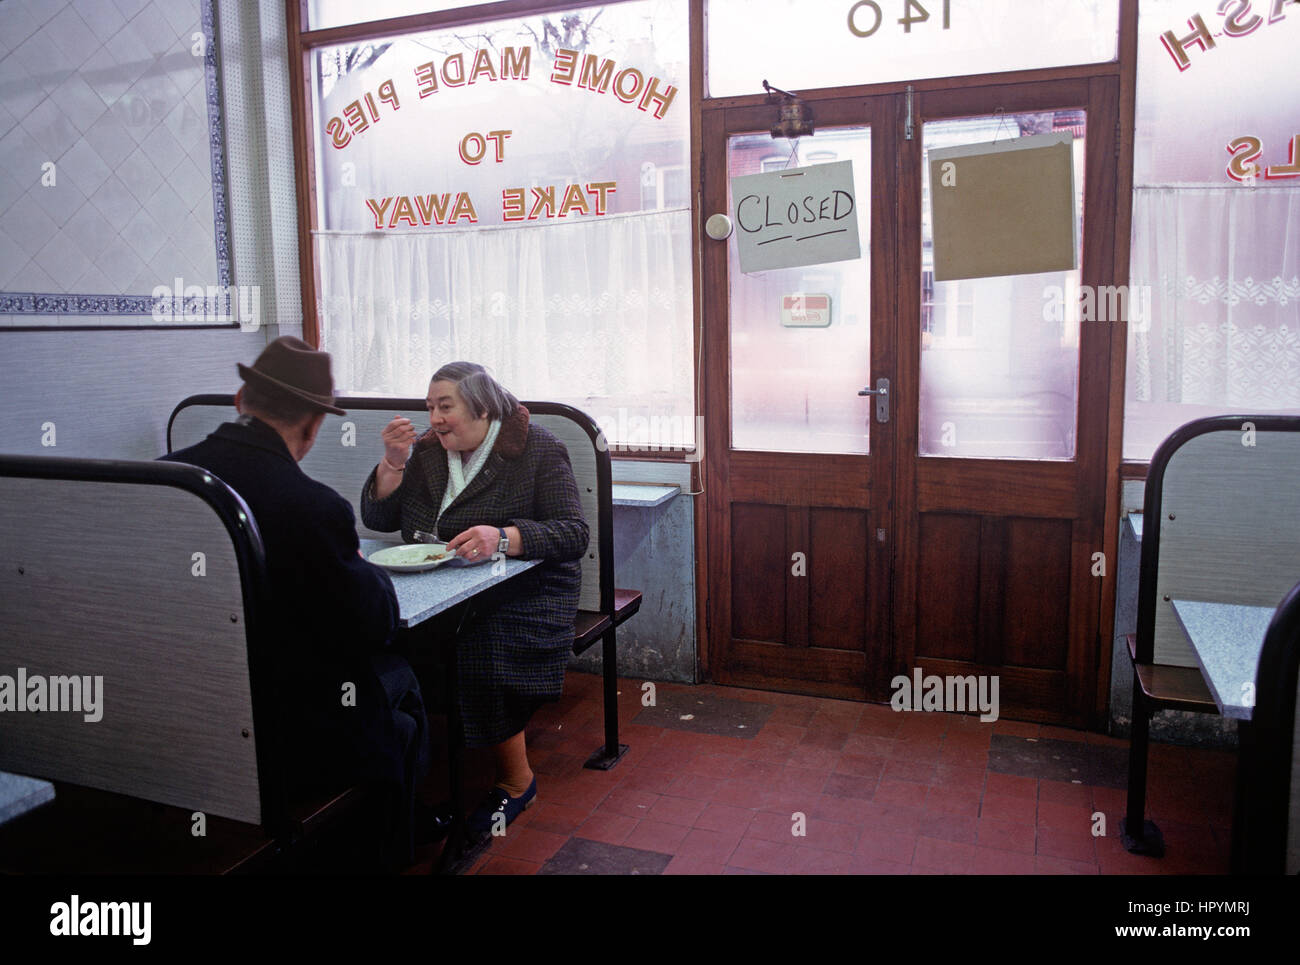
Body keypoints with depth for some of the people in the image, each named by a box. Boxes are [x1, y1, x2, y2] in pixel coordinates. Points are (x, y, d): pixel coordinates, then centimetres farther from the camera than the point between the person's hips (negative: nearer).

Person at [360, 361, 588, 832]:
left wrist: (503, 538, -29)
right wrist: (393, 463, -4)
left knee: (479, 638, -33)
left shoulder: (537, 449, -3)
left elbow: (574, 534, -13)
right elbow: (377, 520, 12)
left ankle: (516, 780, -11)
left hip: (524, 593, -4)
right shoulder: (428, 451, 13)